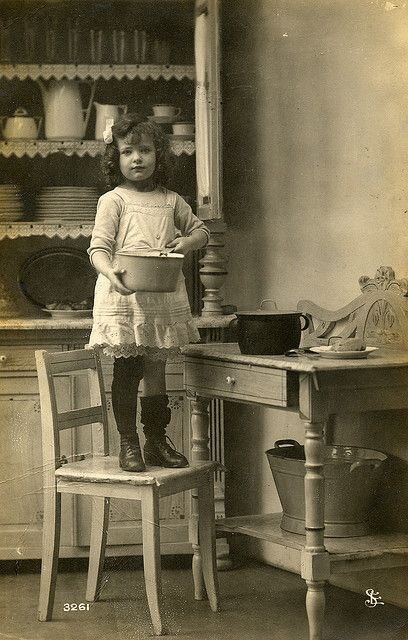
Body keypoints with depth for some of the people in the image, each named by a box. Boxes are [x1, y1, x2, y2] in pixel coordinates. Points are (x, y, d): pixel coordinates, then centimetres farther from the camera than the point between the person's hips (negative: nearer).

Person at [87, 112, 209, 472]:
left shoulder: (170, 200, 12)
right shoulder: (113, 200, -2)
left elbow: (201, 229, 24)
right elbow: (99, 247, -9)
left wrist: (188, 242, 1)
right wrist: (110, 273, -29)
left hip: (163, 298, 4)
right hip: (123, 297, -4)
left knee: (156, 371, 10)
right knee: (127, 371, 1)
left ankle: (157, 441, 21)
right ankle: (129, 445, 9)